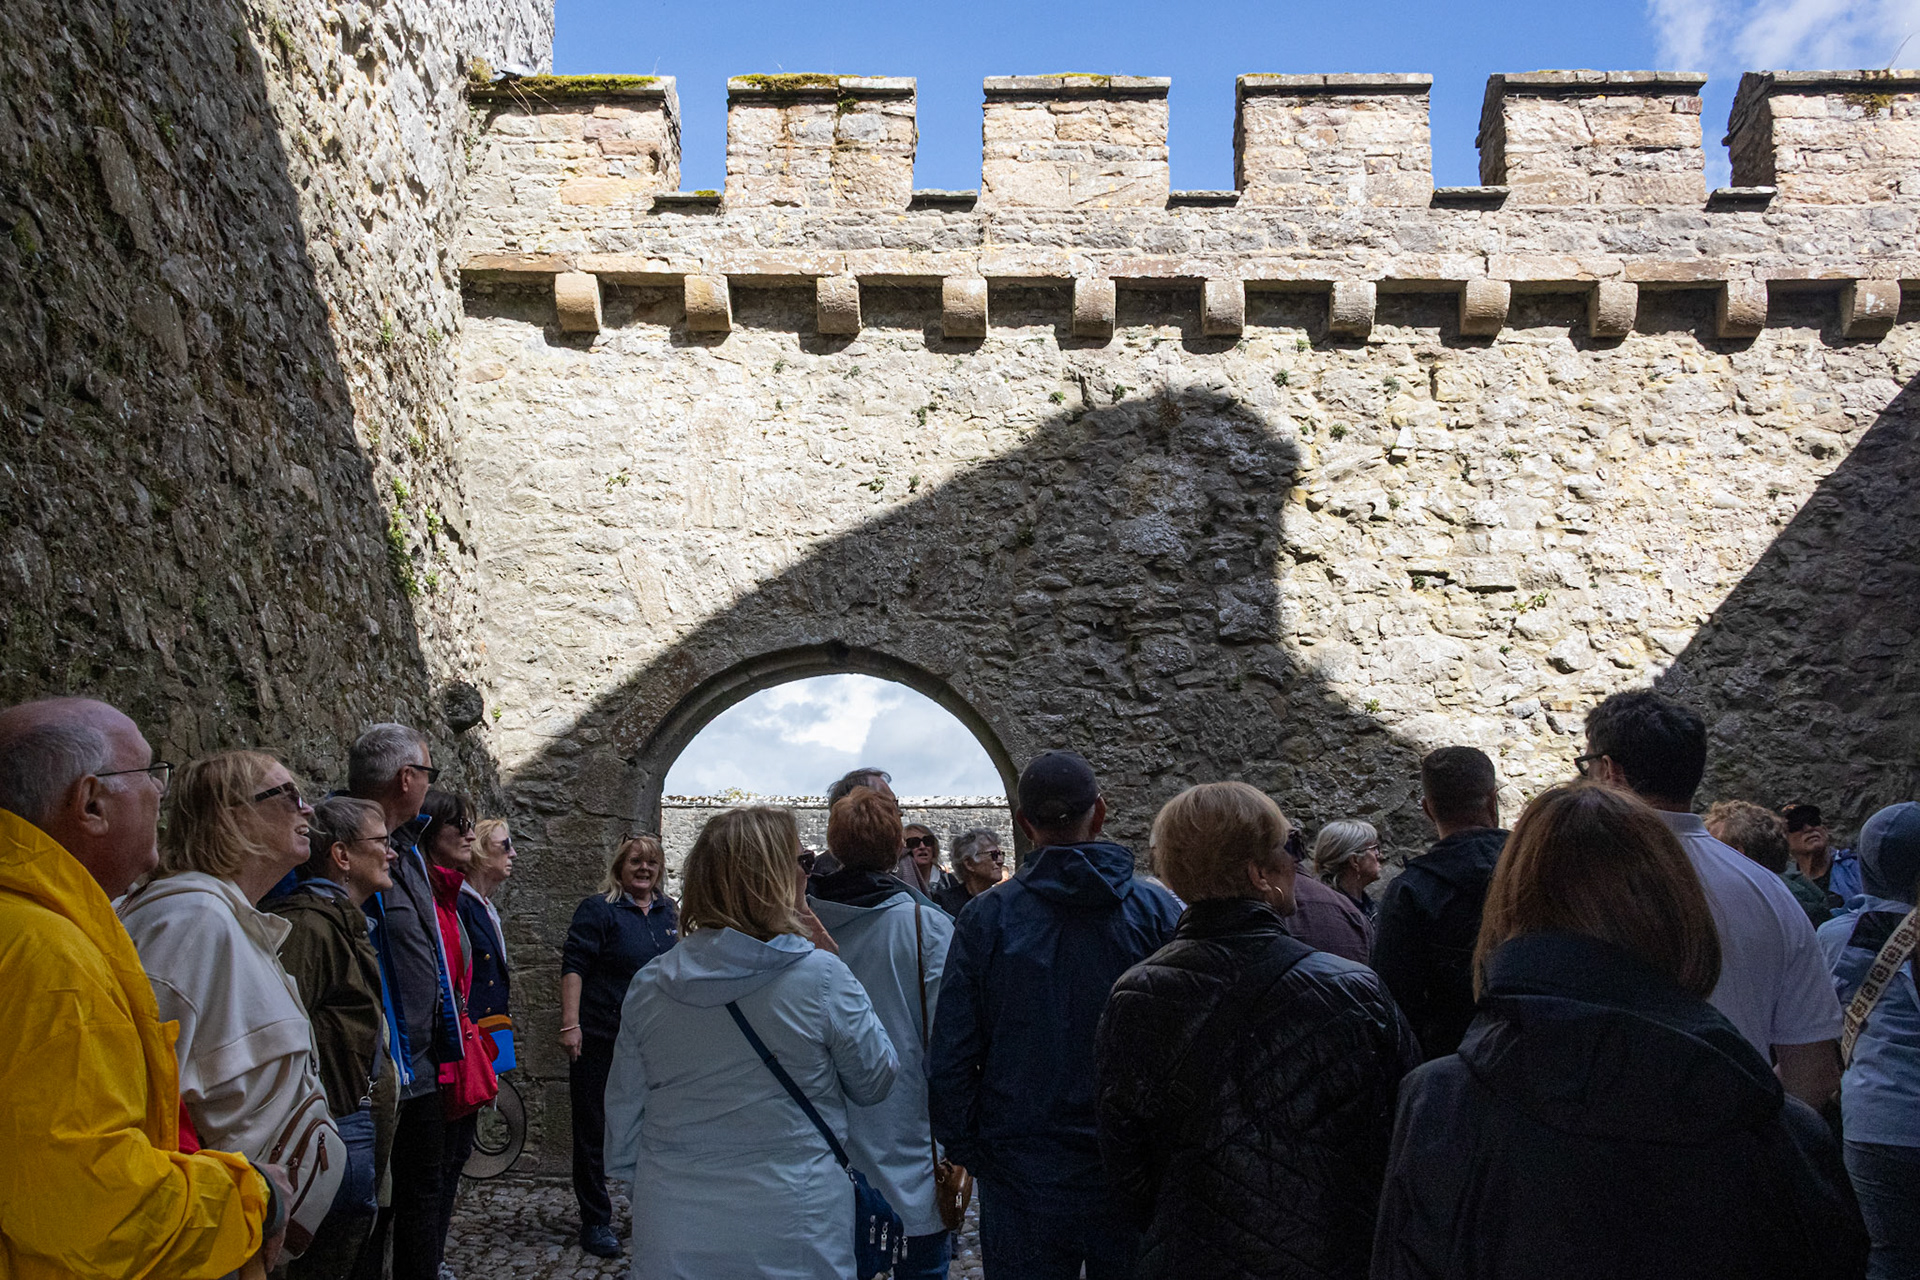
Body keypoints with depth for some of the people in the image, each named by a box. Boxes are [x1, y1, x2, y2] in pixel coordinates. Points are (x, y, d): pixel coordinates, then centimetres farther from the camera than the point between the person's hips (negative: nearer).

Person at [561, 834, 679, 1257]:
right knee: (594, 1132, 4)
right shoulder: (598, 909, -7)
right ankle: (595, 1222, 16)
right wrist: (570, 1024, -20)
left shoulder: (669, 913, 11)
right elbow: (573, 967, -13)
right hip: (600, 1041, -5)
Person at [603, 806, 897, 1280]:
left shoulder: (647, 985, -3)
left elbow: (623, 1109, 6)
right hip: (789, 1238, -3)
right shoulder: (821, 979, -16)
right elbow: (875, 1082, -2)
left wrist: (634, 1175, 23)